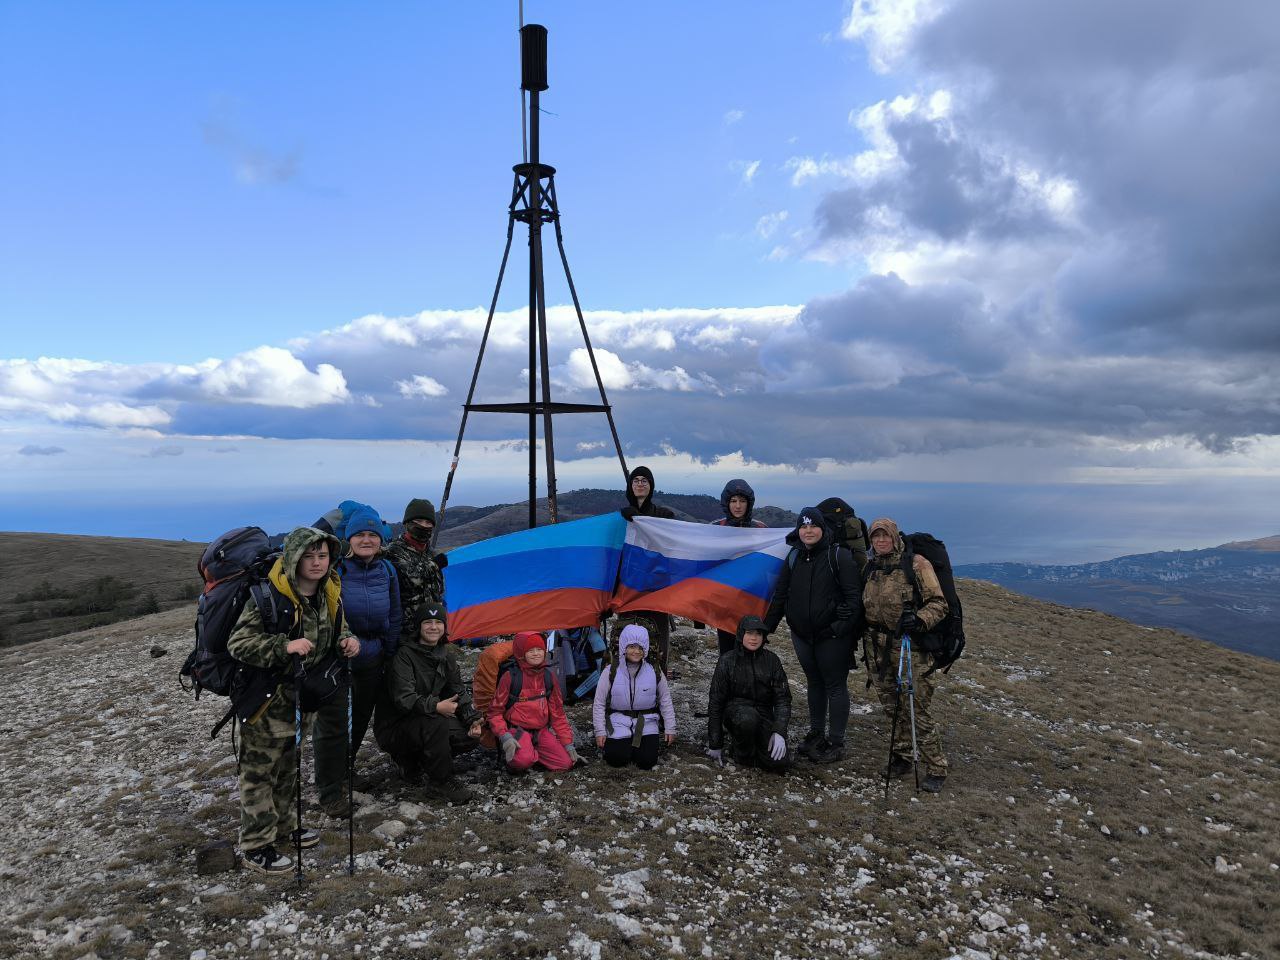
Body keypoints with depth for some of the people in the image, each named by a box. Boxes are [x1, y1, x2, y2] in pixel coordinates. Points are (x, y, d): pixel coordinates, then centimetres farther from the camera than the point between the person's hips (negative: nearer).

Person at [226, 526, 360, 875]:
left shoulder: (329, 595, -2)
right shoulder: (267, 596, -25)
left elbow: (336, 631, 14)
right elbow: (238, 643, -25)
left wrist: (347, 642, -9)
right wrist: (284, 647, -37)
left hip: (302, 698, 7)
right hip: (267, 701, -7)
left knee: (289, 767, 23)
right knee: (259, 771, 4)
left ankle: (284, 826, 39)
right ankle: (255, 846, 17)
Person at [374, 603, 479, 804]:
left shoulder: (446, 655, 4)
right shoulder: (405, 655, -17)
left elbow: (459, 692, 6)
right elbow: (403, 698, -26)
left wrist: (473, 719, -9)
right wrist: (437, 706, -31)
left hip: (425, 722, 7)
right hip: (394, 728, -7)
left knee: (471, 736, -11)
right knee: (436, 723, -35)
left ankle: (412, 760, 5)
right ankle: (442, 781, -16)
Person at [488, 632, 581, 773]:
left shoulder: (548, 676, 4)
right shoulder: (510, 676, -11)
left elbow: (557, 712, 9)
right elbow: (495, 711, -6)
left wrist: (568, 744, 3)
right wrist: (505, 737, -21)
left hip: (541, 731, 5)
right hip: (517, 730, -5)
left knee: (566, 762, -14)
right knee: (522, 761, -36)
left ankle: (531, 751, 9)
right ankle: (511, 755, 0)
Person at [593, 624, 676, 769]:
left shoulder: (654, 673, -4)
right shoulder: (611, 673, -8)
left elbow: (665, 701, 7)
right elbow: (599, 704, -2)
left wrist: (670, 729, 5)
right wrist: (600, 732, -5)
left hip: (646, 723, 1)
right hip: (619, 723, -1)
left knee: (647, 761, -14)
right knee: (617, 760, -18)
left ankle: (636, 745, 19)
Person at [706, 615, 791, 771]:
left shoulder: (771, 660, -1)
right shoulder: (727, 661, -7)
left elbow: (783, 698, -1)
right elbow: (715, 702, -4)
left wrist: (780, 732, -18)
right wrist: (715, 745, -4)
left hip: (763, 712, 3)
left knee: (780, 762, -19)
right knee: (748, 717, -39)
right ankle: (742, 755, -8)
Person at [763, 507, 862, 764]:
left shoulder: (839, 556, -10)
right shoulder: (794, 558, 7)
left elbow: (854, 596, -13)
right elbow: (780, 596, 11)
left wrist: (842, 627, -20)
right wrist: (766, 627, 7)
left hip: (832, 636, -5)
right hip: (802, 634, 5)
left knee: (835, 685, 3)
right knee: (814, 683, 17)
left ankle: (836, 743, 12)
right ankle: (816, 733, 30)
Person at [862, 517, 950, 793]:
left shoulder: (916, 563, -6)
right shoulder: (870, 568, 12)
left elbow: (938, 603, -8)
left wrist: (919, 619, -25)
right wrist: (868, 641, 20)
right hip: (878, 647, 6)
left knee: (918, 709, -6)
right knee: (892, 707, 13)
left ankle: (936, 769, 5)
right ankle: (902, 758, 28)